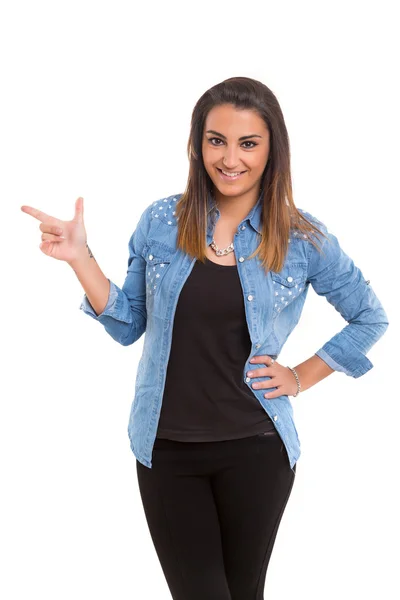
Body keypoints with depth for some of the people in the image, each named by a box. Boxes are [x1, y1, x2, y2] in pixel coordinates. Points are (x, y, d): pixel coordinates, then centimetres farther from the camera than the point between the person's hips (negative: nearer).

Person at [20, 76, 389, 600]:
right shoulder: (161, 222, -2)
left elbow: (370, 318, 8)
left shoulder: (302, 238, -5)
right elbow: (129, 326, 5)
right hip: (165, 447, 1)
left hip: (254, 448, 0)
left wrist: (304, 376, 0)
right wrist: (80, 258, -6)